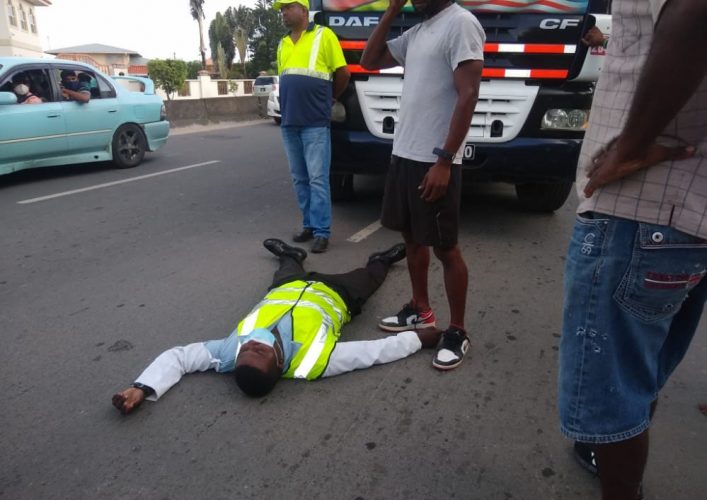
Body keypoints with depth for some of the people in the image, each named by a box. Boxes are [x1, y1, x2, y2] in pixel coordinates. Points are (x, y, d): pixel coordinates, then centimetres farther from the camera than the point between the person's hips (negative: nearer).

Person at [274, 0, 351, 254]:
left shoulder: (323, 35, -1)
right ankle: (309, 225, 20)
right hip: (289, 123, 6)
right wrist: (290, 104, 16)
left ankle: (322, 232, 0)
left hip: (315, 123, -6)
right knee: (299, 179, 10)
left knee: (317, 179, -6)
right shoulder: (283, 44, 16)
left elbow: (343, 73, 0)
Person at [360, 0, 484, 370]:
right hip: (403, 153, 9)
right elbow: (369, 61, 20)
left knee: (445, 248, -1)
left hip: (435, 160, -9)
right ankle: (420, 311, 32)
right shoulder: (416, 32, 16)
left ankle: (457, 332, 13)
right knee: (412, 237, 16)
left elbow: (468, 95, -17)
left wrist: (444, 161, -22)